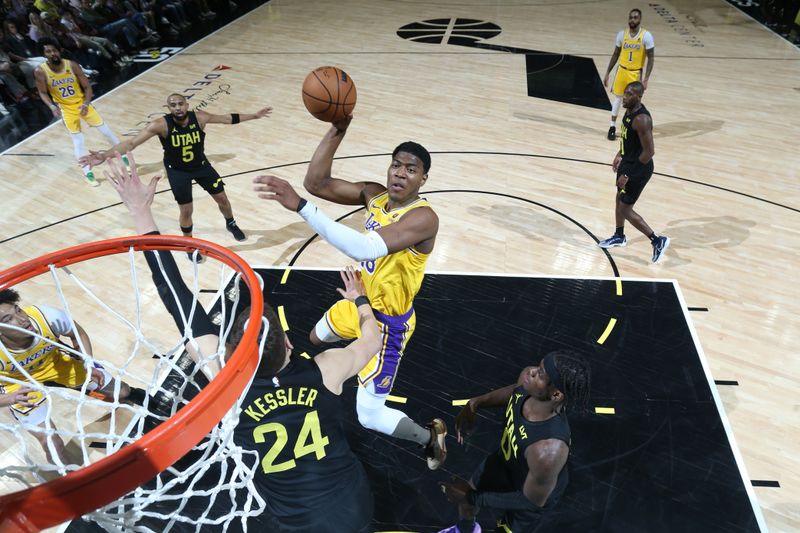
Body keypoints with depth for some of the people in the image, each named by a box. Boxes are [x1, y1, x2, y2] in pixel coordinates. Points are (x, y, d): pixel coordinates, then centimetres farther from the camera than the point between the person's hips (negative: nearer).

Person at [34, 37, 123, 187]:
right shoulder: (40, 72, -17)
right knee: (78, 140, -1)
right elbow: (43, 92, -4)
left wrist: (86, 104, -23)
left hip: (82, 104, 1)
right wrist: (52, 106, -22)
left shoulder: (72, 65, -16)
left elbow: (87, 86, -9)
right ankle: (88, 173, 10)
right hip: (66, 109, -1)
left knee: (106, 131, 5)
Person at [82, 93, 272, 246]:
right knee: (186, 210, 1)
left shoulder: (199, 117, -21)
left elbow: (228, 118, -6)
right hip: (177, 171, -3)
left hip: (201, 165, 3)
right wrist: (105, 155, -45)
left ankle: (231, 224, 45)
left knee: (222, 198, 12)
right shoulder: (161, 125, -28)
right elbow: (132, 142, -32)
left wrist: (254, 115, 0)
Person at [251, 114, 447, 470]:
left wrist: (300, 206, -52)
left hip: (389, 321, -8)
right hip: (363, 303, 8)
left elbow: (367, 248, -48)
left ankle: (432, 438, 23)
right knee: (317, 339, 34)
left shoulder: (423, 217, -33)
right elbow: (316, 183, -13)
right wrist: (338, 130, -24)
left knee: (370, 416, -6)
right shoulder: (375, 194, -8)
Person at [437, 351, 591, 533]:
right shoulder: (528, 379, -31)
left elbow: (533, 501, -27)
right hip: (505, 459, 6)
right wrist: (475, 404, -11)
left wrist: (473, 498, -21)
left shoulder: (548, 451, -47)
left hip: (535, 490, -6)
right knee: (464, 496, 29)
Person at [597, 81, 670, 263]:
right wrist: (620, 154, 20)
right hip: (628, 162, 10)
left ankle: (658, 241, 10)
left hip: (639, 168, -10)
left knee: (625, 209, -2)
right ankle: (619, 236, 44)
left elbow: (649, 152, -27)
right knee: (619, 199, 23)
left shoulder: (641, 119, -27)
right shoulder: (629, 109, 1)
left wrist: (628, 174, -24)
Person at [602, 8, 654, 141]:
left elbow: (651, 58, -10)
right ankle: (613, 127, 20)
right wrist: (607, 73, 6)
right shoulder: (622, 34, -2)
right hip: (622, 71, 3)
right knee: (618, 98, 9)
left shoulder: (646, 36, -12)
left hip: (636, 74, -3)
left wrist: (646, 79, -18)